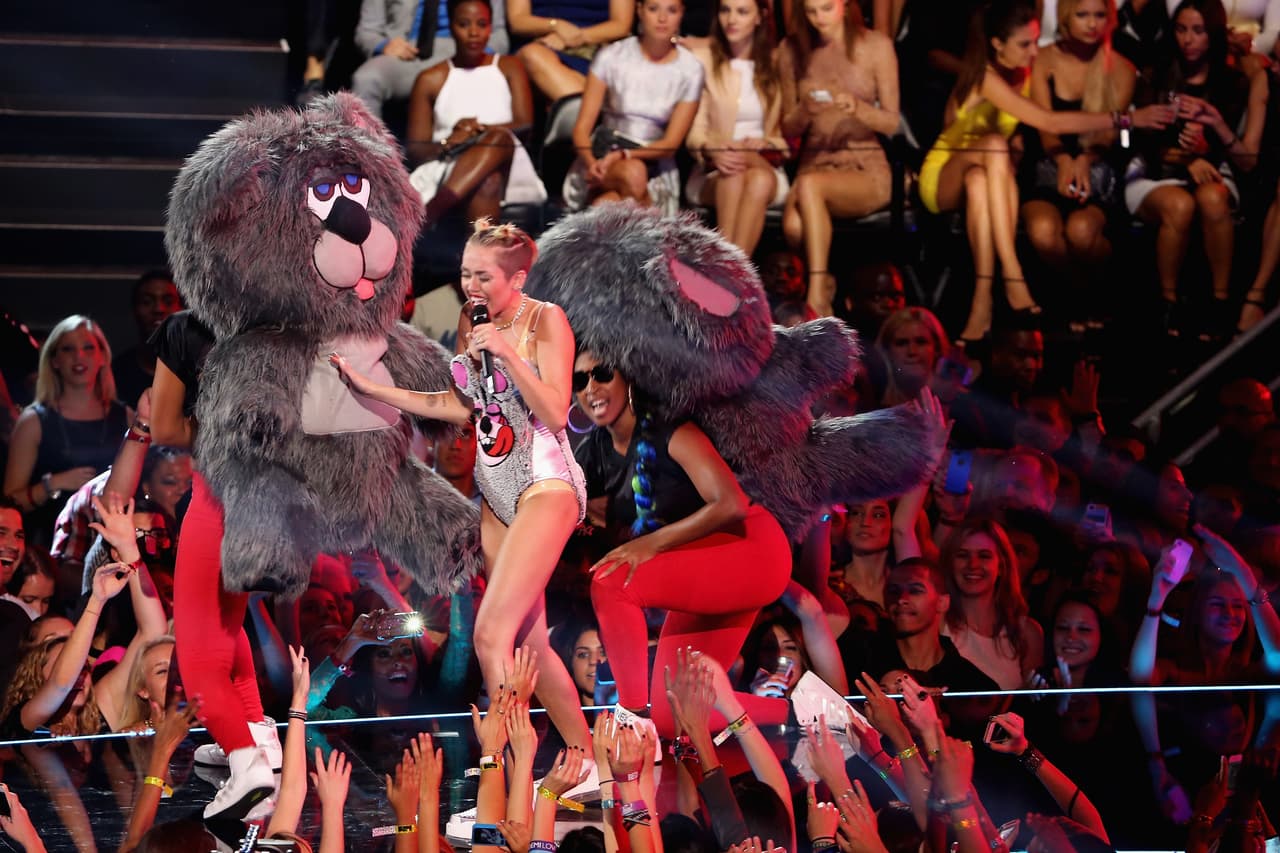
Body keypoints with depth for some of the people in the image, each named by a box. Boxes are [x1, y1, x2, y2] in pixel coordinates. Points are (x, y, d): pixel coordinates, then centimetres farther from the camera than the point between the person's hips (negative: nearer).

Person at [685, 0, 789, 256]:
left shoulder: (775, 63, 9)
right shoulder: (703, 60, 5)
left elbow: (785, 134, 10)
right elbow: (695, 129, 0)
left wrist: (764, 145, -13)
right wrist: (712, 150, -23)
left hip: (766, 168, 1)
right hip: (712, 177, -1)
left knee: (760, 180, -36)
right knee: (733, 171, -37)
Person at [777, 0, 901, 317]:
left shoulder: (876, 46, 0)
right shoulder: (793, 50, 7)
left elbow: (891, 122, 1)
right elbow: (788, 129, 10)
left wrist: (858, 108, -19)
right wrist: (805, 111, -12)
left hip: (867, 170, -2)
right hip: (814, 161, 2)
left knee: (811, 184, -36)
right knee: (794, 226, -33)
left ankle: (817, 300, -33)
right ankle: (825, 283, -3)